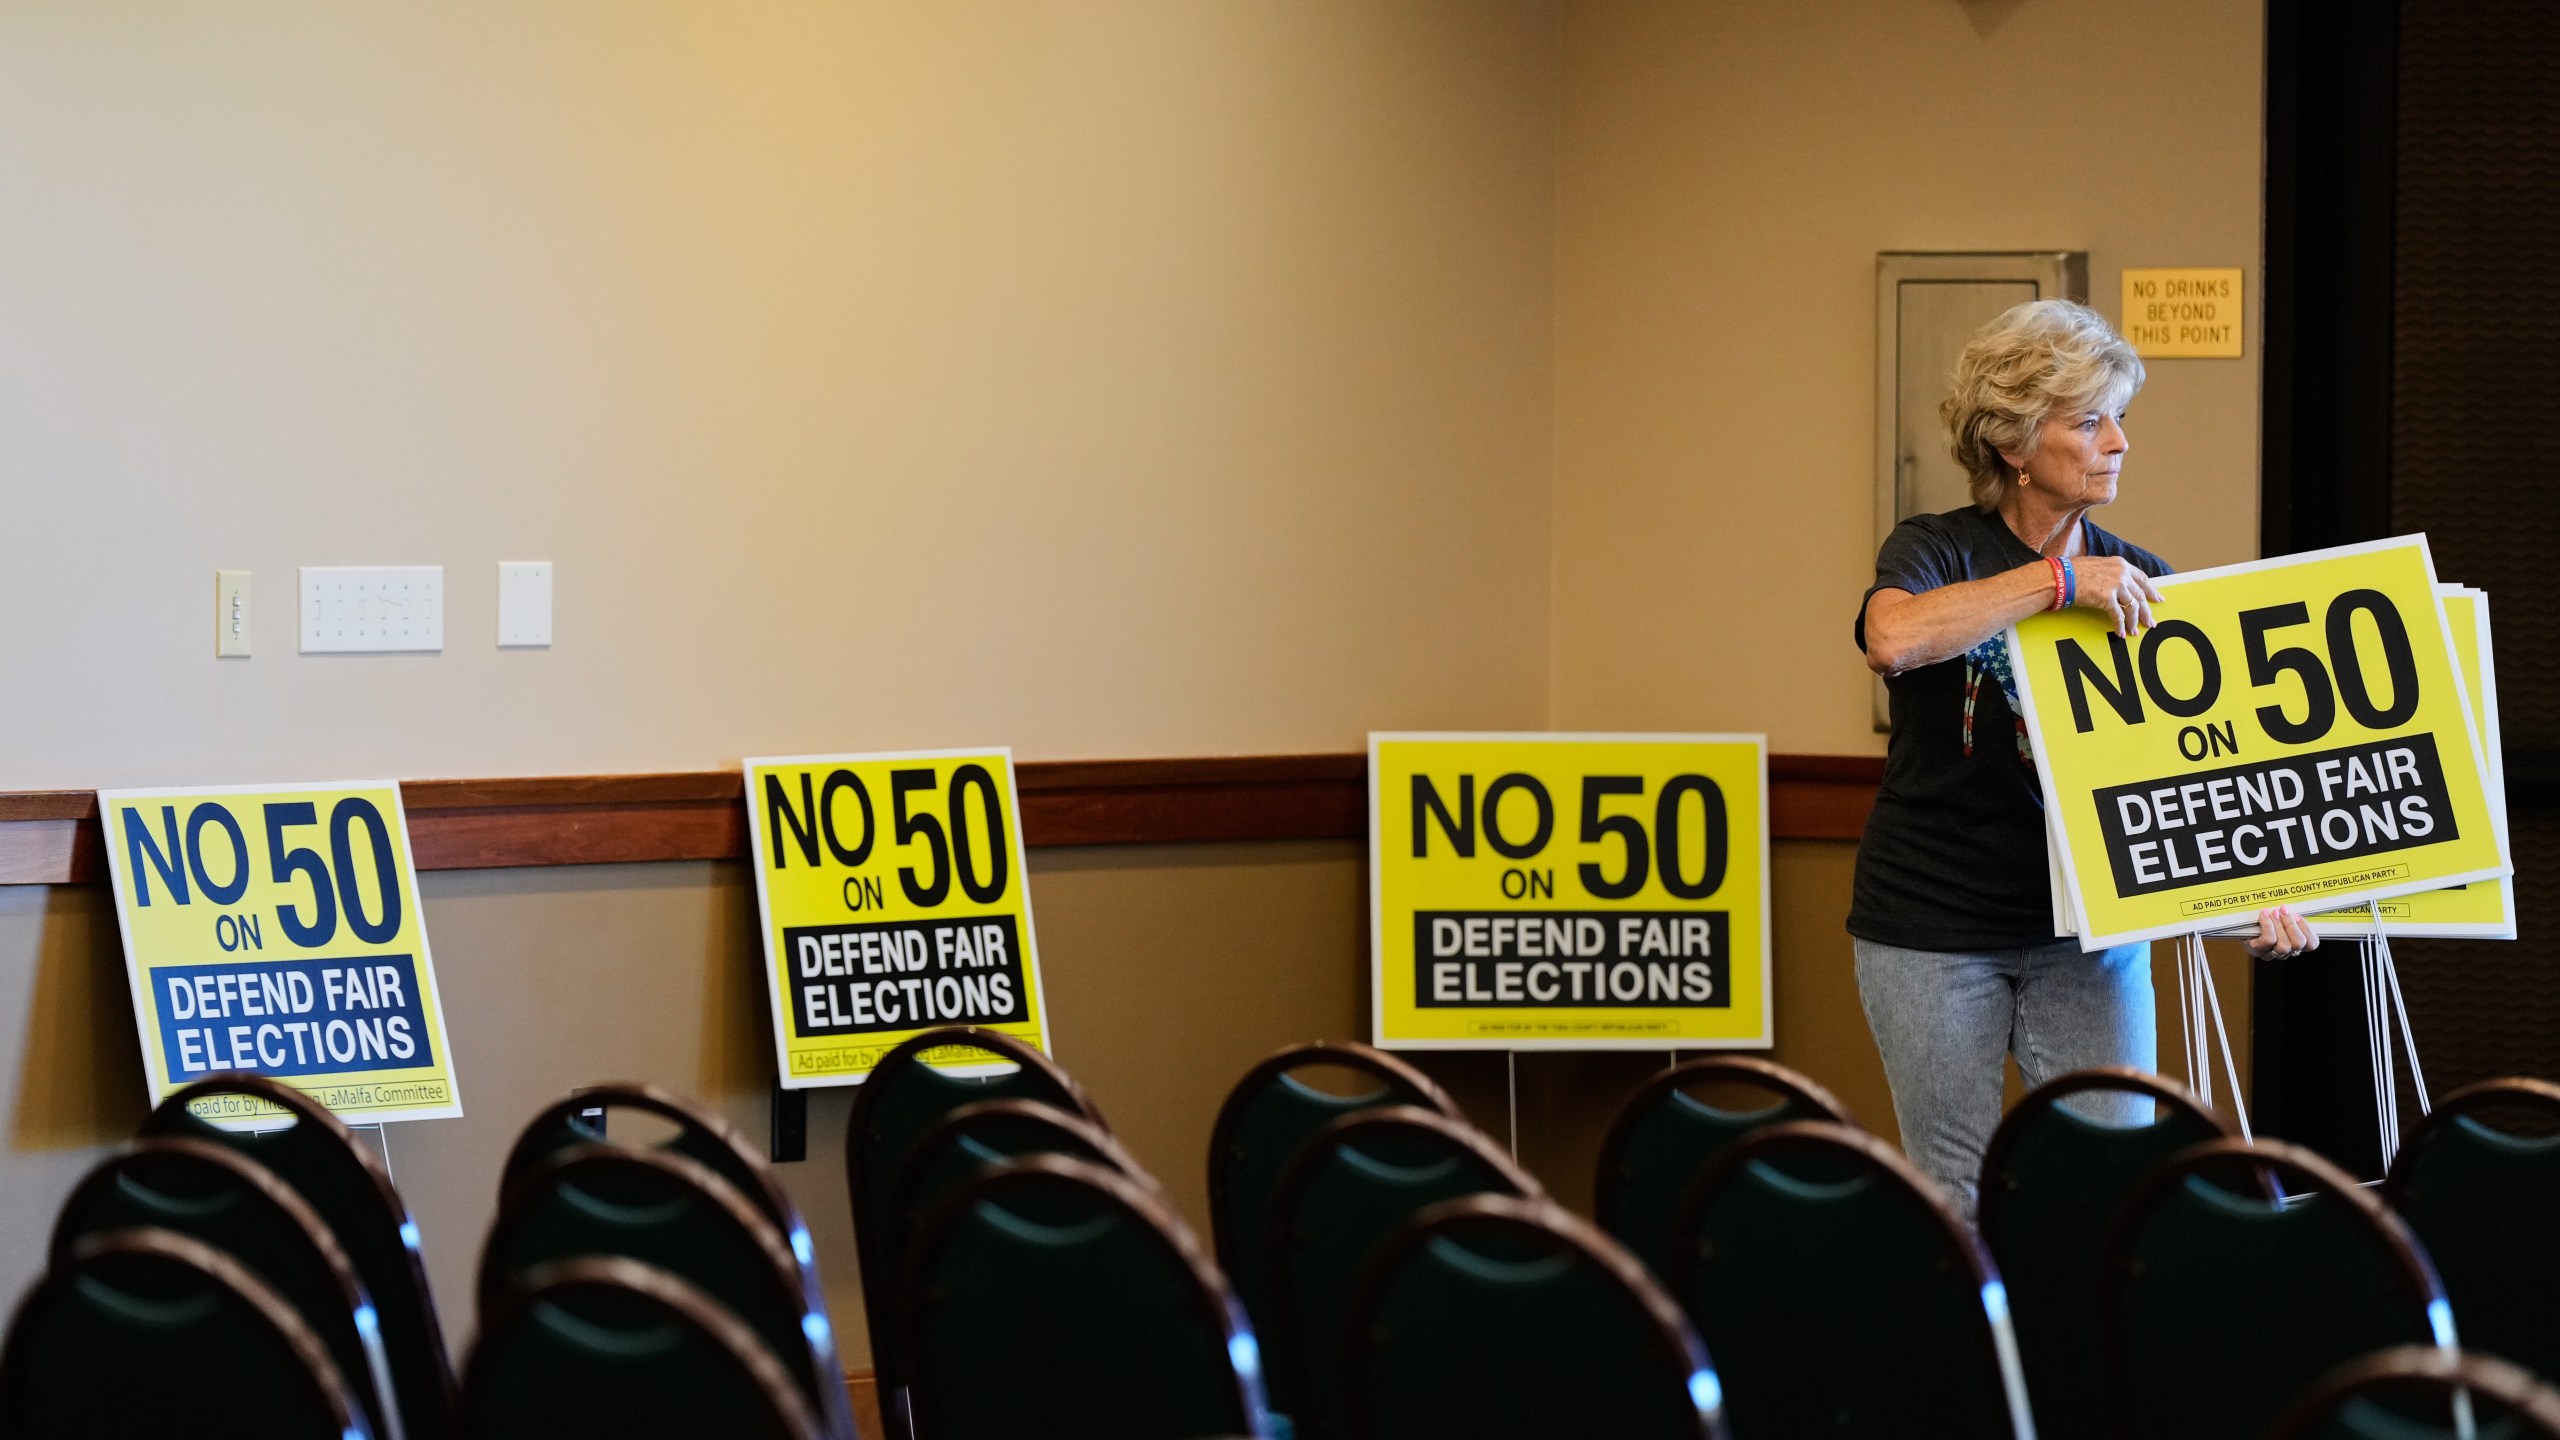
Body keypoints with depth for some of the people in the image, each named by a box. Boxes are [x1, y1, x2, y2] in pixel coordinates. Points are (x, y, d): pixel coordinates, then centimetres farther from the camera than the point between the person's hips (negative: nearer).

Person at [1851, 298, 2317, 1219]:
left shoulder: (2136, 580, 5)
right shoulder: (1937, 550, -6)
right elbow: (1892, 639, -32)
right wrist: (2058, 578, -31)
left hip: (2089, 928, 3)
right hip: (1935, 929, -3)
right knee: (1958, 1199, 3)